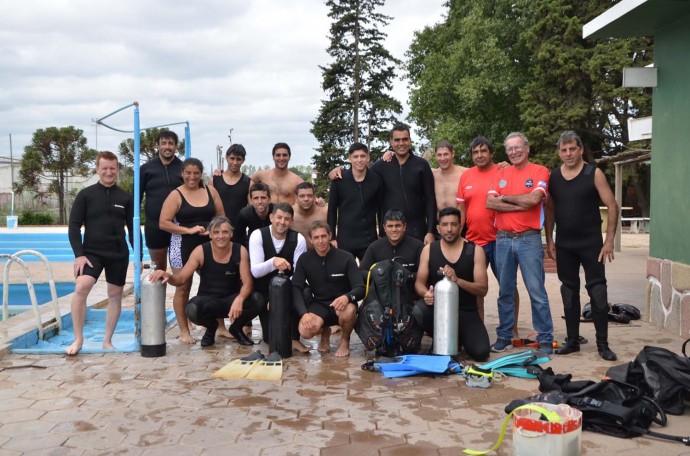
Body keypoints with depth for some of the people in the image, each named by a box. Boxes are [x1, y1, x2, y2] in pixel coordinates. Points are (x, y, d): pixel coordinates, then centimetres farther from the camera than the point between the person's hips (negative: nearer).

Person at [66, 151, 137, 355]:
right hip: (91, 252, -2)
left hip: (119, 254, 3)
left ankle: (107, 341, 19)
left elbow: (133, 228, 8)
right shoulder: (85, 195, -2)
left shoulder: (126, 197, 5)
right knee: (81, 288, -21)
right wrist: (79, 254, -13)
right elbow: (74, 226, -4)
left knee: (115, 295, 6)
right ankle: (78, 339, -7)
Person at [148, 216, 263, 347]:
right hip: (207, 301, -1)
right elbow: (181, 279, -10)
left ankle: (236, 328, 6)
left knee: (258, 300, -30)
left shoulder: (240, 251, -10)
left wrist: (239, 299, -37)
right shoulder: (201, 251, -11)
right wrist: (168, 276, -34)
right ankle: (211, 327, 5)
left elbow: (247, 283, -15)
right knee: (192, 310, -37)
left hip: (231, 300, 1)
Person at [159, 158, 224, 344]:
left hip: (208, 245, 3)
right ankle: (184, 331, 11)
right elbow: (164, 223, -9)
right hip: (183, 246, -3)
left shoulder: (210, 191, 8)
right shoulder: (176, 195, -3)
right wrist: (189, 230, -15)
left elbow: (221, 216, 13)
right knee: (183, 288, 2)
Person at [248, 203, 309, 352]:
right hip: (264, 291, -1)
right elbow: (255, 271, -23)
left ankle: (294, 339, -14)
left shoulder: (298, 239, -12)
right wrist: (273, 262, -43)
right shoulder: (258, 236, -15)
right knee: (270, 336, -7)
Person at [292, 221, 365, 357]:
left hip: (341, 304, -2)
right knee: (305, 331, -28)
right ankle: (325, 332, 12)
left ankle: (345, 341, -2)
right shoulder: (304, 260, -1)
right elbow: (296, 289, -7)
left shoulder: (346, 258, -9)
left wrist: (347, 297, -38)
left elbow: (360, 288, -14)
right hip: (319, 305, 2)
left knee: (348, 311, -38)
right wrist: (304, 313, -25)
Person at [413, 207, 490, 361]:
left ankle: (457, 338, 18)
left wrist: (457, 280, -25)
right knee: (415, 314, -34)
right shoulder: (428, 250, 3)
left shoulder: (475, 250, -1)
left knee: (480, 352, -21)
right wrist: (426, 293, -23)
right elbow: (419, 282, 2)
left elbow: (483, 289, -7)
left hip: (466, 311, 0)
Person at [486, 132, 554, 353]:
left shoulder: (539, 171, 1)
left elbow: (533, 198, -16)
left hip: (529, 239, -4)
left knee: (537, 291, -3)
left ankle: (545, 339, 4)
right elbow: (489, 203, 0)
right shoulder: (501, 173, 13)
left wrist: (504, 198, -3)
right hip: (503, 240, 4)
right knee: (505, 291, 10)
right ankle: (504, 336, 19)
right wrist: (521, 205, -10)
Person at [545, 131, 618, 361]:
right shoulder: (553, 177, 5)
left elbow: (612, 206, -6)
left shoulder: (593, 174, -5)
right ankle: (572, 340, 19)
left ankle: (602, 344, 7)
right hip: (564, 245, 3)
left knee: (598, 292, -3)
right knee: (569, 292, 9)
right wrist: (549, 240, 6)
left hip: (591, 243, -3)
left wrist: (609, 240, -12)